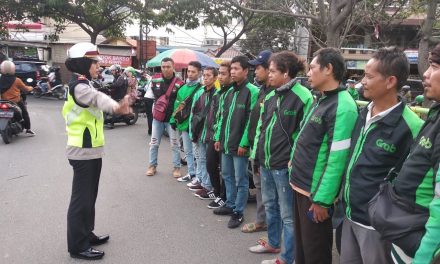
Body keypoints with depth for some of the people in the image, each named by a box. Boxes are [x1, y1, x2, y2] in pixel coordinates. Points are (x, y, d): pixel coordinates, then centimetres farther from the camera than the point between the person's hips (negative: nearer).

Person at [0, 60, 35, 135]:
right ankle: (28, 130, 12)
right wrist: (30, 88, 21)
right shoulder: (17, 80, -12)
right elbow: (25, 88, 1)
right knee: (25, 113, 15)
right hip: (16, 102, -3)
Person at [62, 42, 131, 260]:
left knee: (89, 196, 17)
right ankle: (77, 246, 8)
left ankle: (86, 235, 30)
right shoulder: (79, 86, -20)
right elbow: (97, 98, -41)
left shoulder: (83, 85, 15)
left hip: (90, 149, 10)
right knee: (81, 198, -3)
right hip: (83, 151, -10)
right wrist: (115, 106, -60)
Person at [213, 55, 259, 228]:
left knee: (240, 180, 3)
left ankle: (238, 212, 15)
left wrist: (244, 143, -18)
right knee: (227, 175, 18)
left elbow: (251, 120, -17)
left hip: (240, 145, -8)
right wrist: (218, 137, 12)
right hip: (226, 143, 8)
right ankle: (230, 205, 34)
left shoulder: (252, 91, -12)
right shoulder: (229, 92, 13)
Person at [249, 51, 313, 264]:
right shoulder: (270, 97, 10)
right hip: (266, 162, 8)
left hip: (285, 165, -8)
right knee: (270, 205, 23)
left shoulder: (303, 97, -14)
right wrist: (256, 152, 14)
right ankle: (273, 243, 42)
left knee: (287, 213, 5)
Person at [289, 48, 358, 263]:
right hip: (300, 186, 9)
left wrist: (322, 199, -21)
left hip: (315, 193, -9)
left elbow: (338, 159, -24)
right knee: (300, 246, 23)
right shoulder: (321, 101, 10)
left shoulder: (342, 107, -20)